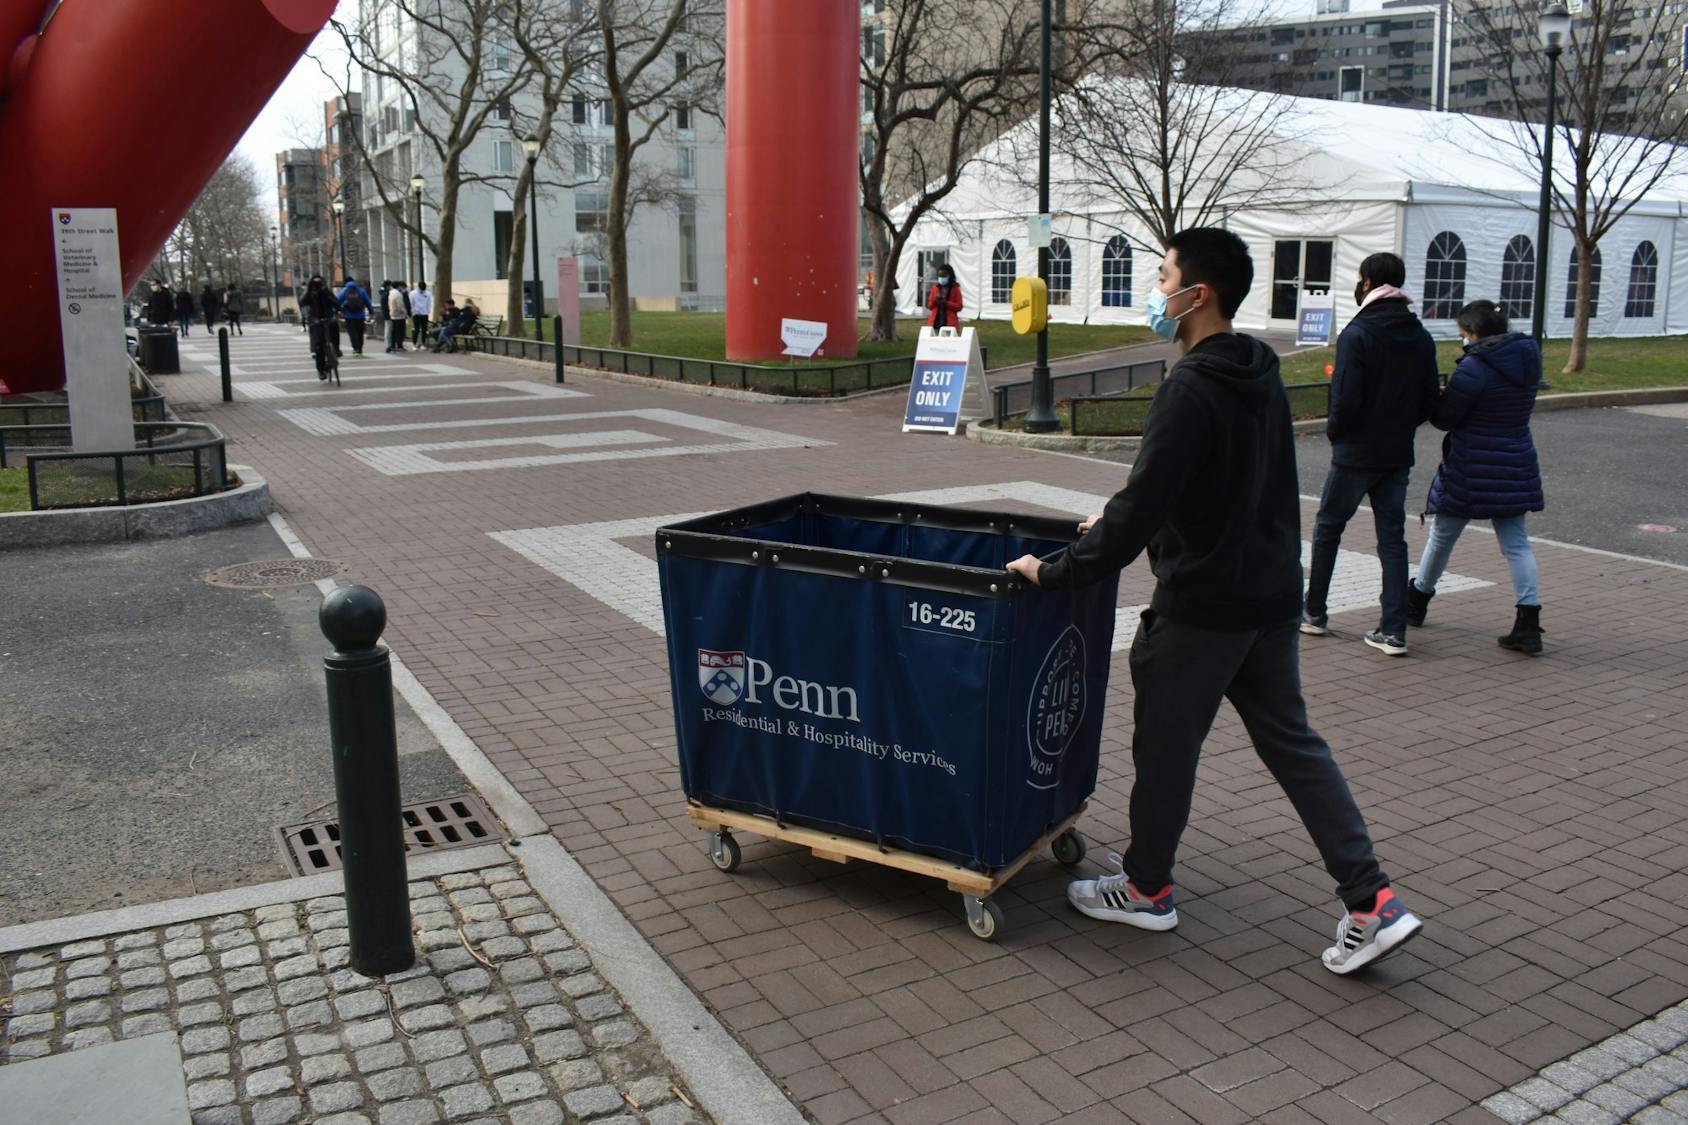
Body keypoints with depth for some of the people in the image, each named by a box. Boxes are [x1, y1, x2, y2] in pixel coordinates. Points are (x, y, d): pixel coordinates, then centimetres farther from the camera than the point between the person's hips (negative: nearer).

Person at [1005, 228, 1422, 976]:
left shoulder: (1192, 390, -20)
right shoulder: (1261, 375, 10)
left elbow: (1142, 506, -24)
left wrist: (1058, 571, -16)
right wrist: (1121, 523, 23)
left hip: (1200, 607, -9)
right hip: (1272, 595, 9)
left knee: (1165, 746, 9)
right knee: (1292, 742, 14)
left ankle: (1145, 889, 27)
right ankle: (1372, 903, 12)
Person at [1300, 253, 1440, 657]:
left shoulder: (1357, 334, -15)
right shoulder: (1421, 337, 5)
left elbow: (1346, 399, -19)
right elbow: (1431, 399, 6)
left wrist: (1333, 430, -2)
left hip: (1355, 454, -5)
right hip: (1398, 455, 5)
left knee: (1327, 528, 12)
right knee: (1392, 537, 8)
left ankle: (1315, 613, 20)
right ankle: (1394, 630, 4)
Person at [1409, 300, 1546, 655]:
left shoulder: (1474, 368, -17)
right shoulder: (1528, 361, 6)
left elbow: (1444, 418, -13)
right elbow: (1523, 408, 15)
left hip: (1471, 469, -6)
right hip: (1516, 465, 6)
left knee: (1443, 536, 12)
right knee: (1516, 543, 6)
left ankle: (1416, 601, 30)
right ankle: (1528, 623, -3)